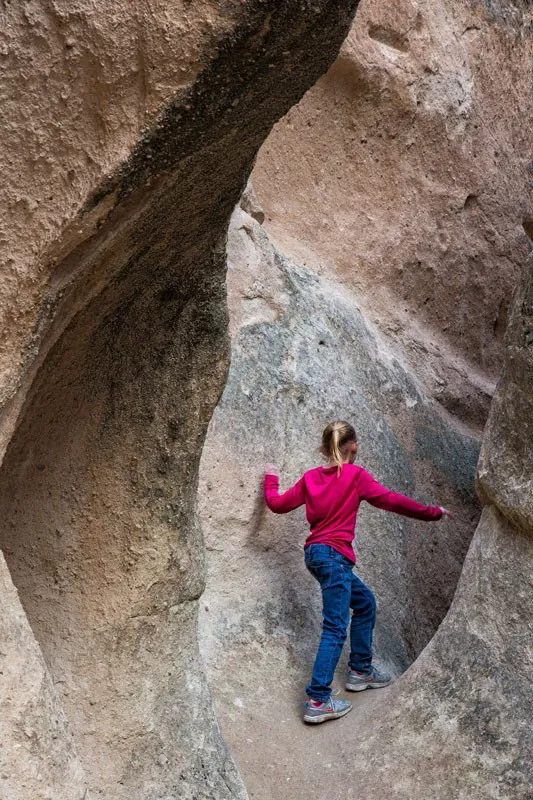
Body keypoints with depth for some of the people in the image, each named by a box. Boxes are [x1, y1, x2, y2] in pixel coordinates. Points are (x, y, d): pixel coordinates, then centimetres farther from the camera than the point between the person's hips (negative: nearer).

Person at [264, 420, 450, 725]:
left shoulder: (311, 477, 11)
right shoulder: (356, 475, -4)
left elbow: (278, 504, 13)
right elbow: (392, 500, -4)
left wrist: (271, 479, 32)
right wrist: (432, 512, 6)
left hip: (316, 552, 8)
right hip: (334, 555, -8)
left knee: (365, 602, 24)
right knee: (336, 628, -9)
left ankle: (361, 670, 31)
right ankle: (318, 701, -15)